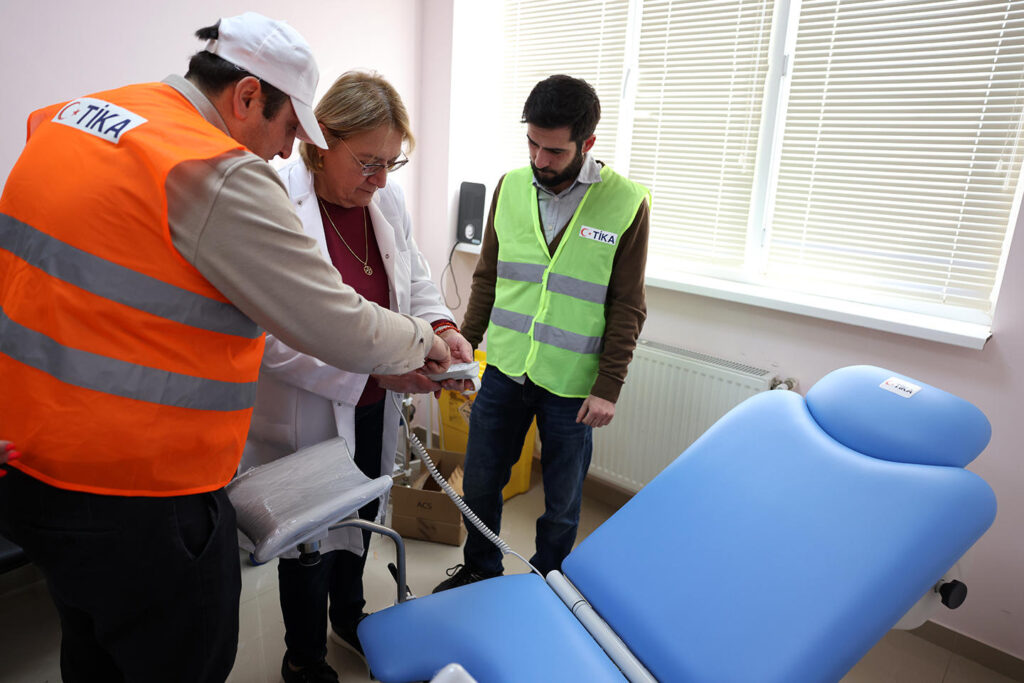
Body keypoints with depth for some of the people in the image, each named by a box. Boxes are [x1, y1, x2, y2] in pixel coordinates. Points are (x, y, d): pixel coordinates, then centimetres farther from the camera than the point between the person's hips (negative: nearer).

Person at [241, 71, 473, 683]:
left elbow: (416, 276, 11)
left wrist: (441, 326, -9)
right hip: (308, 415, -6)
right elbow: (273, 338, -27)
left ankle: (349, 615, 55)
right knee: (312, 536, 13)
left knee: (361, 517, 26)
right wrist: (375, 364, -31)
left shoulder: (387, 197, -3)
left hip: (374, 408, 7)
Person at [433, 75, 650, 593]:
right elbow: (487, 279, 10)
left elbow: (627, 308, -6)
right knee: (479, 483, 15)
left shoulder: (627, 203, -9)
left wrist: (608, 387, -9)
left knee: (561, 502, 12)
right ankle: (480, 570, 42)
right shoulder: (511, 187, 2)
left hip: (572, 385, -3)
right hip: (504, 370, 4)